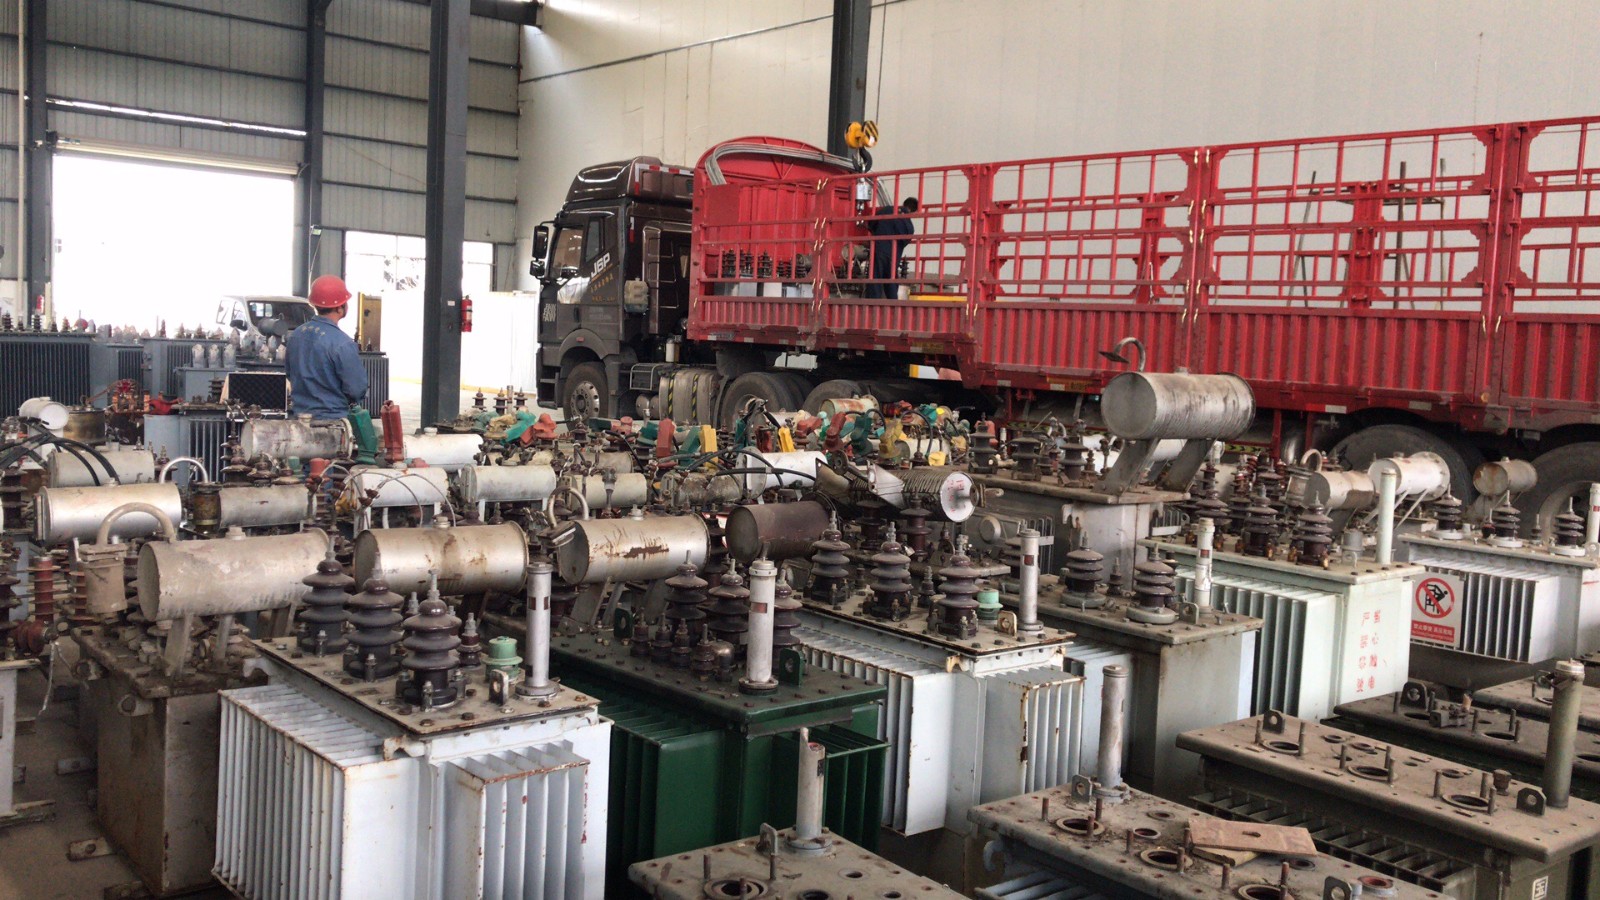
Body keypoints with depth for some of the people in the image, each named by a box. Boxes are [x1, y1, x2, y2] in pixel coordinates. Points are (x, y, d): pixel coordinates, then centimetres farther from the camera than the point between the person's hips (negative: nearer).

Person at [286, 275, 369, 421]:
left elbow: (289, 373, 15)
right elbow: (356, 389, -16)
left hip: (299, 413, 7)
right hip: (331, 420, -7)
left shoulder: (296, 334, 3)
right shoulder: (342, 343, -19)